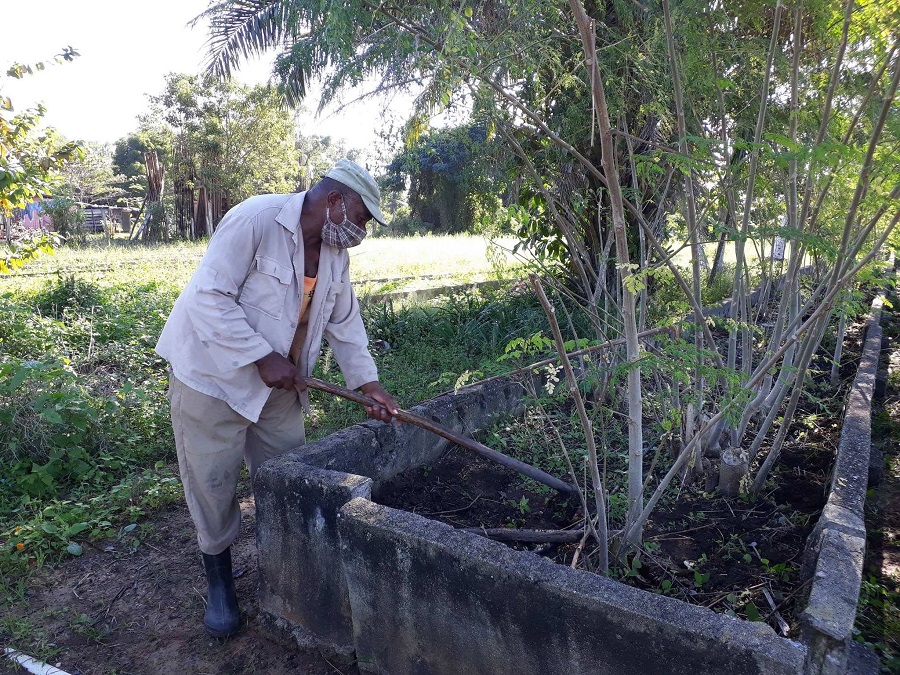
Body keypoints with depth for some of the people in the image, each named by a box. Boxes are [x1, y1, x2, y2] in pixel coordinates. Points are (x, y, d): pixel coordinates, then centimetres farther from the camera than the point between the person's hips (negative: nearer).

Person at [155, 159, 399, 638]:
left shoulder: (335, 252, 1)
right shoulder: (255, 219, -23)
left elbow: (345, 322, 6)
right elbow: (209, 298, -26)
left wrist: (368, 383, -1)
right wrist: (262, 357, -26)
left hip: (279, 382, 7)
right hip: (214, 375, -6)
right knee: (213, 484, 6)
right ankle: (218, 582, 28)